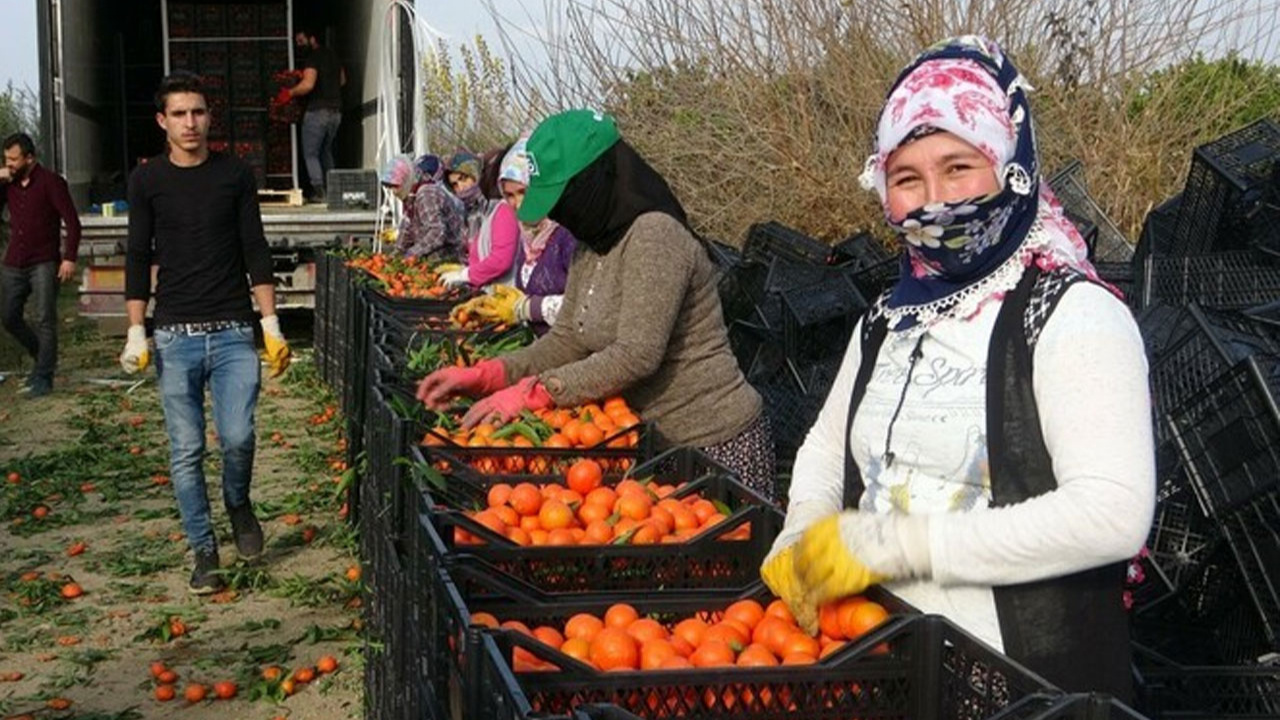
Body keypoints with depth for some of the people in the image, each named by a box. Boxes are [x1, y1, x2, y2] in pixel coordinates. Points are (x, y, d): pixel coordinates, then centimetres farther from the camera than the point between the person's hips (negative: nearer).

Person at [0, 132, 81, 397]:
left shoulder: (50, 182, -6)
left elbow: (72, 222, -9)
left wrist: (69, 258, -17)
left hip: (44, 264, -6)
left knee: (45, 320, -7)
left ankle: (43, 378, -4)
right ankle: (43, 358, 27)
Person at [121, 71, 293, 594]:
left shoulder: (235, 174, 4)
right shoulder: (148, 180, 4)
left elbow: (255, 252, 5)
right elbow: (138, 257, 5)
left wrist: (271, 325, 0)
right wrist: (136, 332, -1)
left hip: (233, 333, 0)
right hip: (175, 335, 1)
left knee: (237, 436, -12)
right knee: (186, 451, 2)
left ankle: (238, 505, 20)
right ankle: (204, 551, 15)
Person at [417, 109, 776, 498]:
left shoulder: (655, 236, -19)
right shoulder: (588, 250, 9)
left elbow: (636, 356, -25)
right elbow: (566, 341, 9)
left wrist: (531, 392, -24)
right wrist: (482, 376, -3)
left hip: (717, 446, -8)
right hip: (656, 442, 8)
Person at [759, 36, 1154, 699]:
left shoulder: (1072, 315, -15)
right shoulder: (889, 321, 7)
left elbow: (1115, 513, -25)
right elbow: (827, 446, 18)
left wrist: (892, 541, -25)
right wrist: (802, 534, -4)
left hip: (1034, 679, -6)